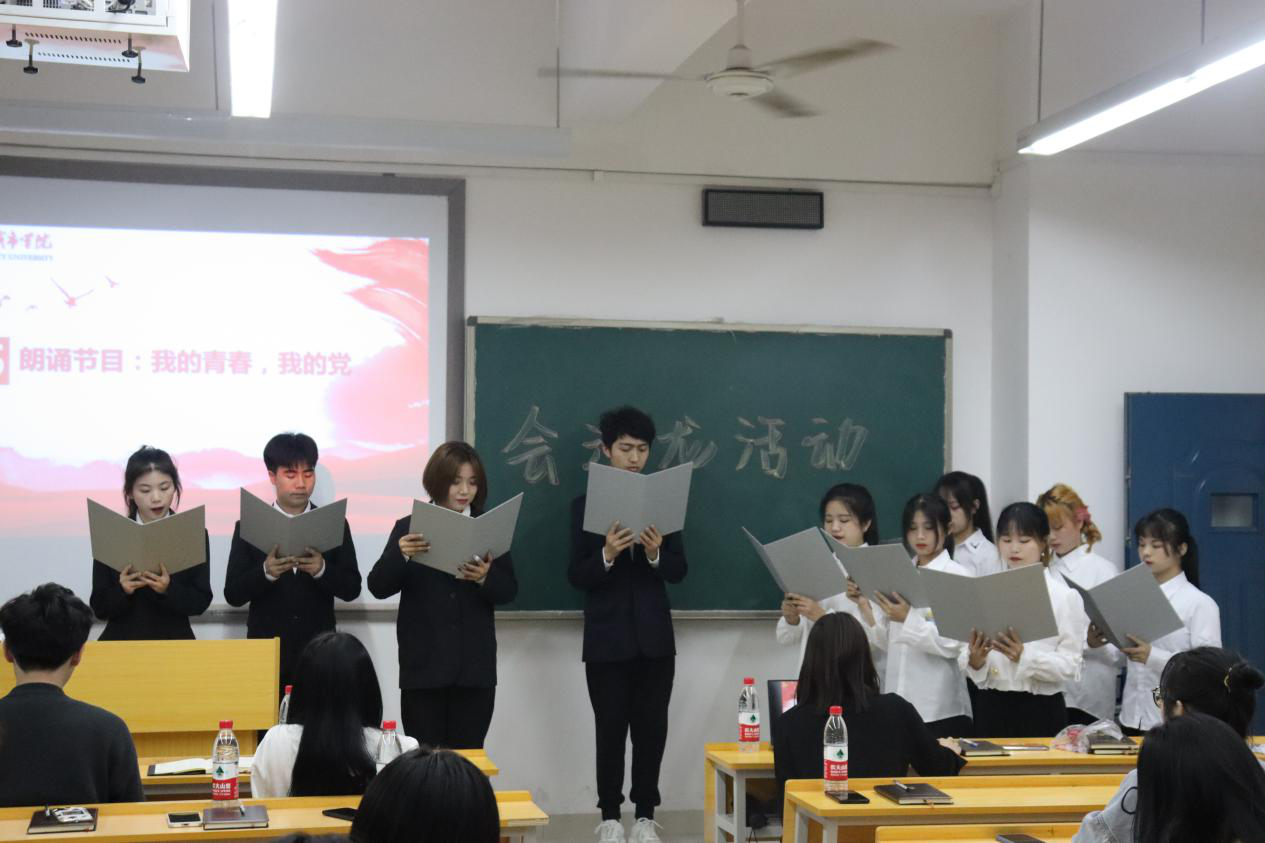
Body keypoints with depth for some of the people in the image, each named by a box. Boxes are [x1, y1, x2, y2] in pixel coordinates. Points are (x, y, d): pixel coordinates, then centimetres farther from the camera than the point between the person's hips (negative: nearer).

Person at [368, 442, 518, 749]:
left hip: (474, 668, 1)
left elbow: (509, 591, 3)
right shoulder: (409, 528, 2)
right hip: (423, 667, -1)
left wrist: (486, 577, -19)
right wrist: (400, 555, -25)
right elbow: (378, 587, -5)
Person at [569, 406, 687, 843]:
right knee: (611, 730, 3)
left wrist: (656, 554, -18)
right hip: (607, 638, -2)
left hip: (654, 636, 2)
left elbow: (679, 571, 2)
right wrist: (606, 555, -23)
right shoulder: (585, 504, 0)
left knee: (651, 729, 4)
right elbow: (576, 576, -5)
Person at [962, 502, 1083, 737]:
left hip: (1041, 711, -3)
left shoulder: (1064, 596, -2)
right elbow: (969, 664, 6)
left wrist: (1024, 657, -24)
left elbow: (1070, 667, -9)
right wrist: (974, 661, -17)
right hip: (992, 708, 3)